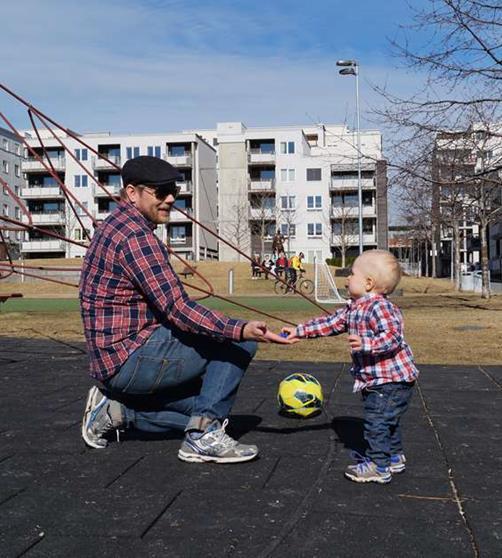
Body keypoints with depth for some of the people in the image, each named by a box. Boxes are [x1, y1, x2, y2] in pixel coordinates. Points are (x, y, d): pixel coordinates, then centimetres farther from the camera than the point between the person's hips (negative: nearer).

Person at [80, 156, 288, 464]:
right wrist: (240, 330, -30)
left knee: (201, 401, 20)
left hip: (114, 362, 10)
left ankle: (116, 411, 14)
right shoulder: (136, 236, -18)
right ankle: (204, 435, -11)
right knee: (239, 343, -10)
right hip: (133, 358, -10)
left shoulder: (115, 226, 15)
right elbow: (177, 309, -25)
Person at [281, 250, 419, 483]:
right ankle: (394, 458, 38)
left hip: (392, 379, -11)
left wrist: (365, 343, -42)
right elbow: (330, 323, 13)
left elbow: (393, 338, -30)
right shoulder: (354, 308, 9)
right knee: (386, 421, 23)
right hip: (376, 381, 11)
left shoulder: (380, 307, -22)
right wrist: (300, 331, 11)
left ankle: (378, 466, 2)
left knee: (376, 420, -7)